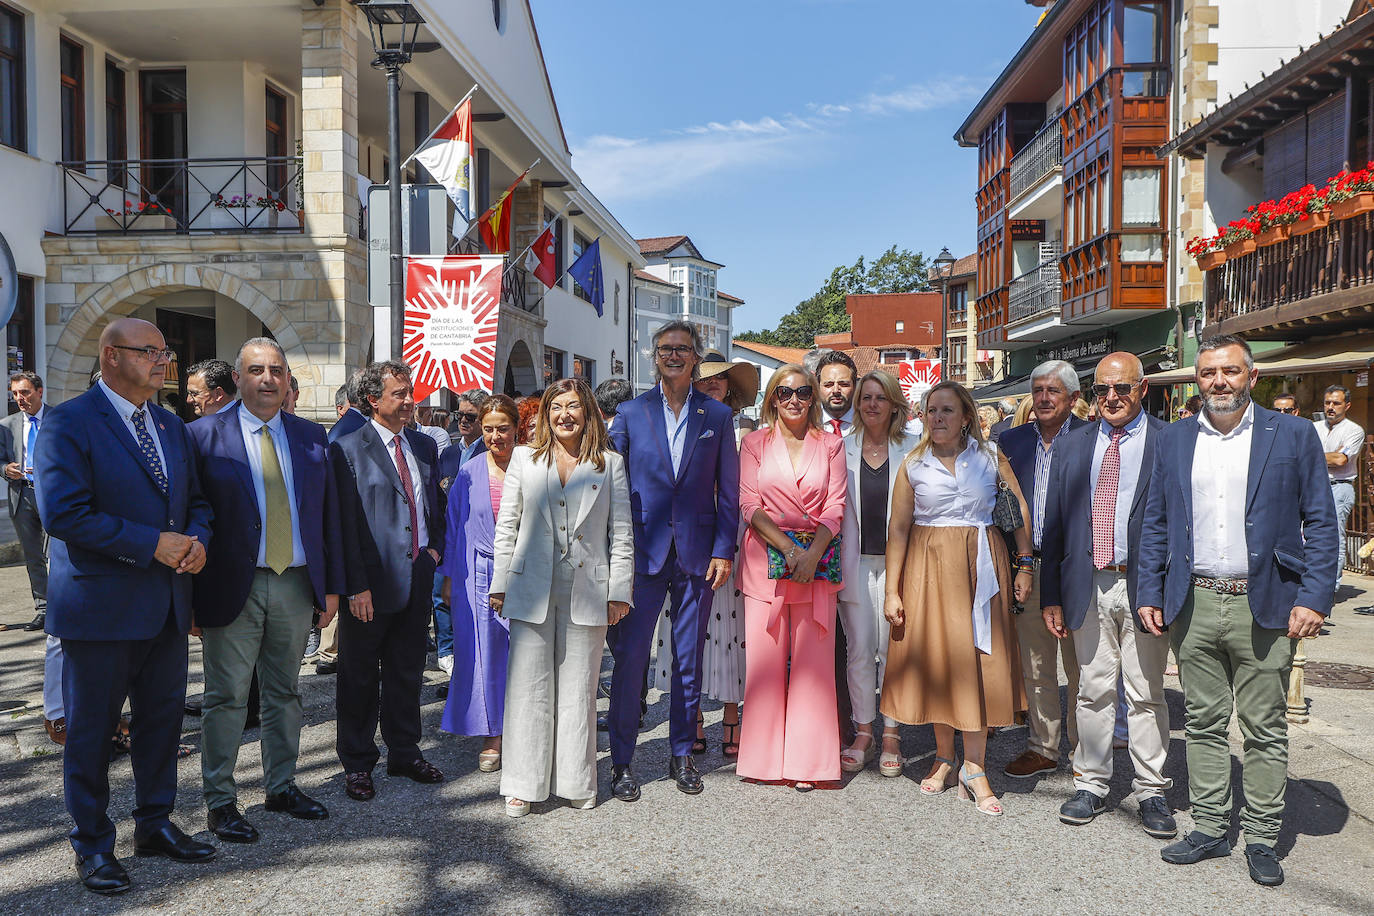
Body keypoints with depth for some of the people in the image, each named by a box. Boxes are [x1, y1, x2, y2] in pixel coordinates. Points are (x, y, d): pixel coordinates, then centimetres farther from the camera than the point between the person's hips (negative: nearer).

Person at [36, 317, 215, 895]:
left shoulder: (171, 427, 12)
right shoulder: (68, 423, -10)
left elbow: (195, 500, 17)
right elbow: (62, 513, -20)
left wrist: (198, 541, -5)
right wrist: (152, 543, -20)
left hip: (168, 606, 7)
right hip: (101, 606, -6)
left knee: (163, 717, 16)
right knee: (91, 731, 8)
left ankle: (155, 824, 33)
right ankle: (92, 846, 24)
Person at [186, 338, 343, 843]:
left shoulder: (311, 436, 7)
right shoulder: (204, 435, -4)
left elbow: (329, 513, 9)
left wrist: (331, 585, 6)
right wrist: (190, 594, -8)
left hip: (296, 585, 4)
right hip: (233, 587, -4)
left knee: (285, 693, 16)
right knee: (226, 698, 5)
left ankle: (282, 786, 31)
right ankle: (220, 801, 20)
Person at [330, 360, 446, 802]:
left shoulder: (425, 445, 11)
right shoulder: (347, 449, -8)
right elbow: (345, 524, -12)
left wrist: (436, 547, 7)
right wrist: (356, 586, -16)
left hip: (418, 576, 6)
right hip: (373, 582, -5)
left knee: (407, 672, 16)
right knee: (360, 677, 8)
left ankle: (405, 753, 31)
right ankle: (357, 763, 22)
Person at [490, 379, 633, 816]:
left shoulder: (610, 464, 6)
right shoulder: (524, 459, 10)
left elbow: (621, 533, 5)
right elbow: (506, 526, 10)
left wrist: (619, 592, 0)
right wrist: (499, 585, 5)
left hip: (586, 590, 0)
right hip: (531, 588, 1)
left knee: (578, 689, 7)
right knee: (529, 686, 3)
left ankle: (576, 781, 19)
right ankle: (523, 784, 13)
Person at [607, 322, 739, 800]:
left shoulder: (718, 416, 6)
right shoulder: (630, 413, 5)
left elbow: (728, 491, 6)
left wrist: (723, 550, -2)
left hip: (697, 554, 1)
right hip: (643, 552, -1)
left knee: (689, 661, 10)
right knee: (629, 658, 0)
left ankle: (681, 753, 25)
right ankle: (622, 760, 14)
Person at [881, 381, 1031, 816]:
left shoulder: (990, 457, 4)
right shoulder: (914, 465, 4)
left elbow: (1021, 509, 5)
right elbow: (898, 528, 1)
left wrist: (1024, 564, -3)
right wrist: (891, 590, -3)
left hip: (980, 565, 0)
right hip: (929, 565, 1)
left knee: (977, 659, -2)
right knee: (934, 654, 5)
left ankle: (974, 768, 5)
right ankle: (944, 758, 21)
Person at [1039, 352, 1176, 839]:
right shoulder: (1072, 446, 9)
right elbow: (1054, 524, 9)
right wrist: (1051, 595, 6)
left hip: (1144, 587, -3)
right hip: (1088, 587, 3)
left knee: (1146, 694, 6)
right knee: (1093, 691, 11)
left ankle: (1151, 792, 21)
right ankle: (1091, 785, 24)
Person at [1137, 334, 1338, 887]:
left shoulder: (1293, 436, 1)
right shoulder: (1173, 441, 9)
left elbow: (1321, 524, -1)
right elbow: (1155, 524, 11)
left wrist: (1313, 598, -10)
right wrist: (1150, 593, 5)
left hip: (1265, 607, -2)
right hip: (1194, 605, 3)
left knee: (1265, 731, 7)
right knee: (1203, 725, 11)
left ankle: (1262, 838, 21)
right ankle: (1209, 828, 23)